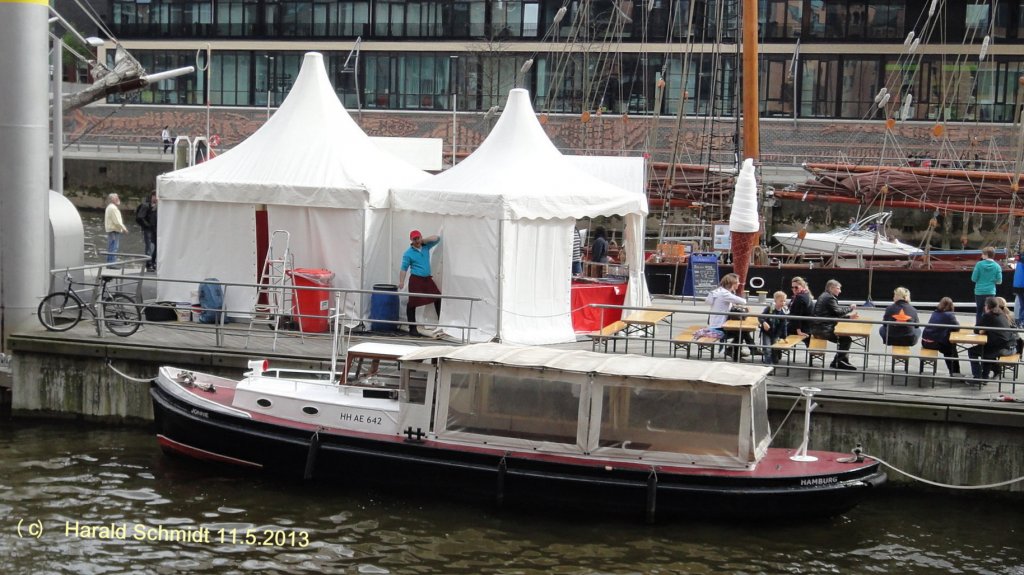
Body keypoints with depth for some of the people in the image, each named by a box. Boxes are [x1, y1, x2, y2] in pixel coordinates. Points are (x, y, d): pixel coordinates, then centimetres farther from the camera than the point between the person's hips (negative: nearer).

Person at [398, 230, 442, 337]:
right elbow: (404, 268, -8)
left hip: (428, 279, 6)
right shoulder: (408, 253, -6)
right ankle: (412, 329, 2)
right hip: (416, 280, -6)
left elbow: (437, 238, 6)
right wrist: (401, 282, -17)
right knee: (412, 303, -3)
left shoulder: (426, 247, 8)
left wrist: (424, 240, -3)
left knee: (438, 298, 9)